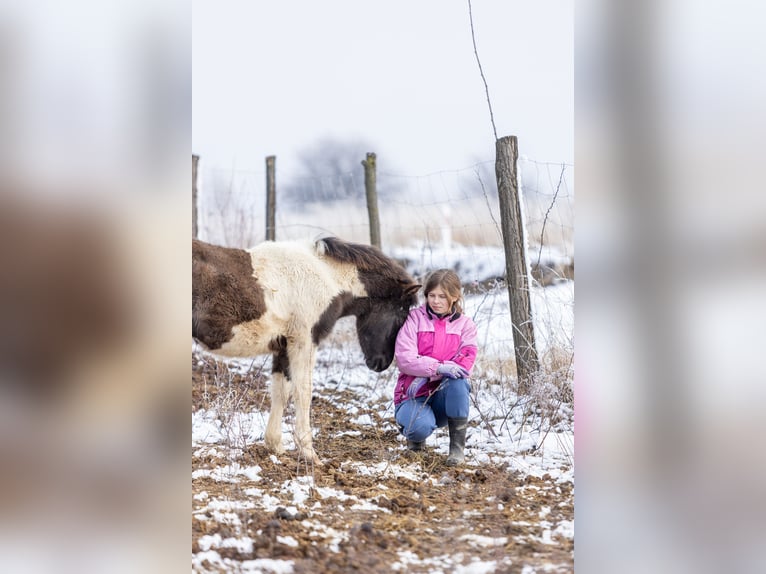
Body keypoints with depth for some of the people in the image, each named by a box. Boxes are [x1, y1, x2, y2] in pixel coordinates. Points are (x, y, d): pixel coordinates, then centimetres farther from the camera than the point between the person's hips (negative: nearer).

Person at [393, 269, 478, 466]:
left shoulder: (465, 324, 6)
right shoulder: (415, 318, 0)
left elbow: (465, 362, -9)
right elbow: (404, 359, -13)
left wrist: (427, 377, -22)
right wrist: (438, 368, -30)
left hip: (445, 397, 2)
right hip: (414, 396, -2)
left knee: (458, 381, -34)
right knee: (421, 426, -36)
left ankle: (457, 446, -21)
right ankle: (415, 435, 4)